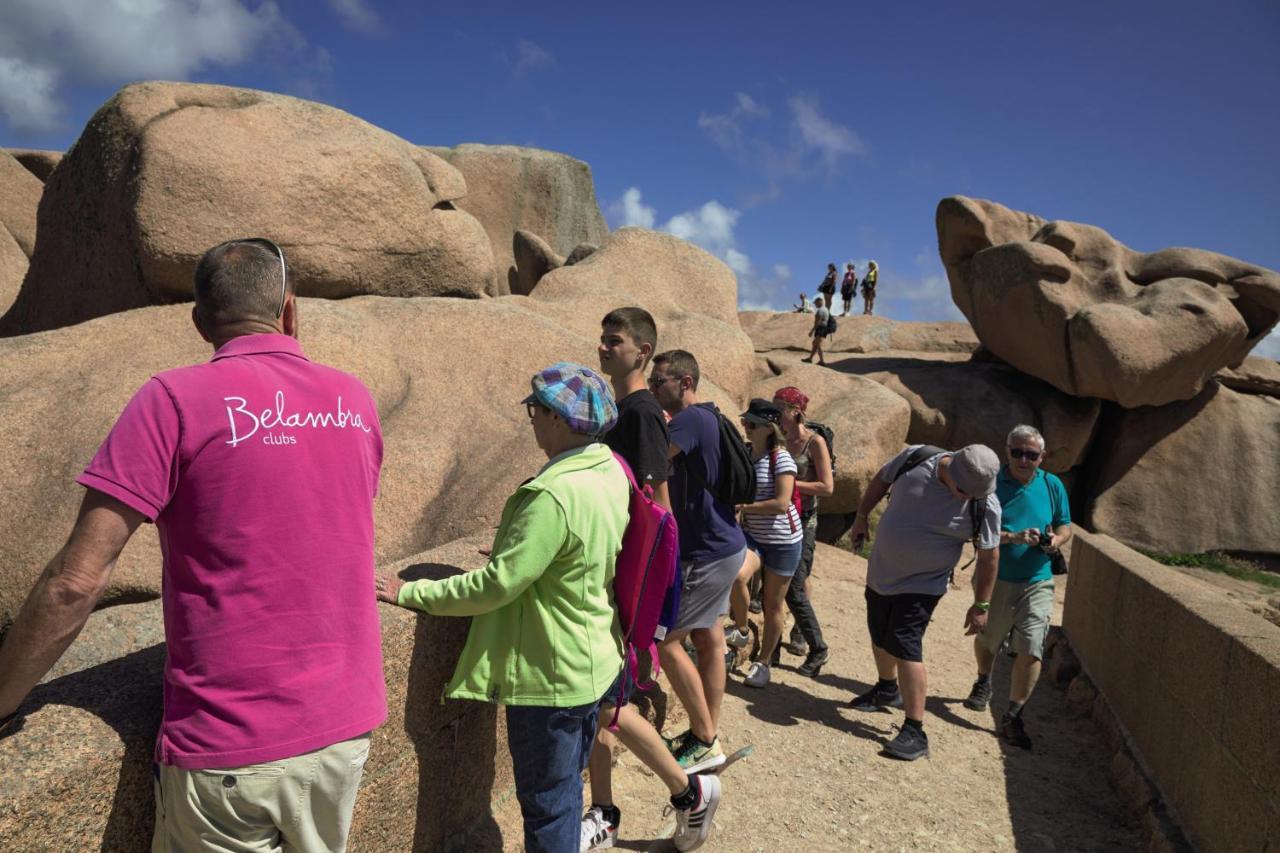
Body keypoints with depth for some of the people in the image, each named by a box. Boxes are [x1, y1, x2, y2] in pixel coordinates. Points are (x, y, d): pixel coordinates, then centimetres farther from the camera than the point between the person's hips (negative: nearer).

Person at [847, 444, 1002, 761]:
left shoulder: (985, 505, -21)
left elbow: (988, 557, -12)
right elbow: (882, 480, 4)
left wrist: (981, 606, -8)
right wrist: (862, 517, 9)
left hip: (922, 584, -4)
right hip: (881, 571, 5)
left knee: (905, 647, -12)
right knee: (880, 637, 20)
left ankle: (915, 732, -2)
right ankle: (887, 690, 47)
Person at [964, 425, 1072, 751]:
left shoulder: (1052, 486, -1)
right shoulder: (990, 482, -11)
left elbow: (1065, 526, 10)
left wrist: (1055, 540, -13)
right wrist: (1013, 537, -28)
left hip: (1037, 581, 1)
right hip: (995, 578, -1)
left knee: (1031, 650, -9)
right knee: (986, 639, 19)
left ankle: (1013, 717, 5)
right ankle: (983, 682, 51)